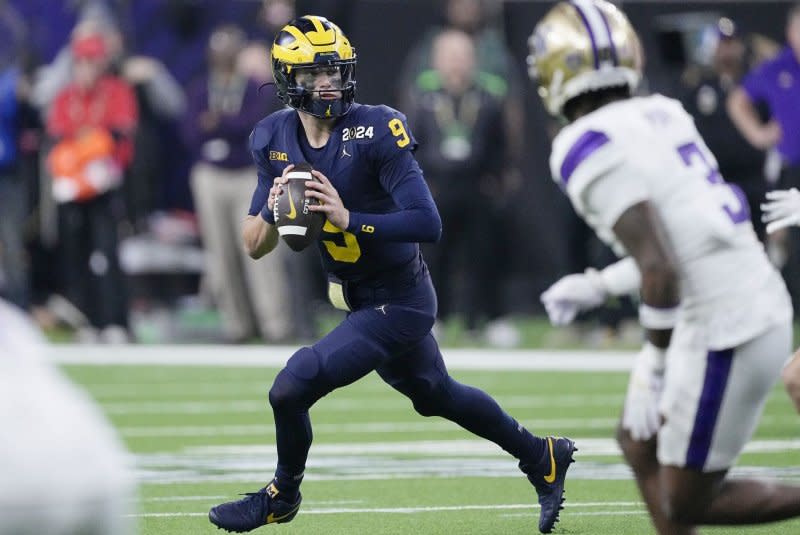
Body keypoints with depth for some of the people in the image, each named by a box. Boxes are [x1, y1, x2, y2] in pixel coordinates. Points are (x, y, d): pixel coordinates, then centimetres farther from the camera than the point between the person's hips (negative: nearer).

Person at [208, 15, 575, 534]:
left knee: (291, 389, -13)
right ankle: (544, 457, 46)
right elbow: (255, 247, 1)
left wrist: (348, 219, -36)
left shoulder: (376, 131, -22)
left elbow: (428, 223, -28)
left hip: (399, 303, -7)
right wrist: (274, 209, -20)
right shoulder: (275, 140, -3)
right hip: (359, 297, 7)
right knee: (436, 396, 25)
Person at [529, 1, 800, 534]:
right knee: (639, 443, 23)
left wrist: (655, 371, -12)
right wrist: (598, 286, 27)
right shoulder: (661, 116, 11)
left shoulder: (590, 150, -15)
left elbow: (660, 272, -22)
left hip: (724, 331, -9)